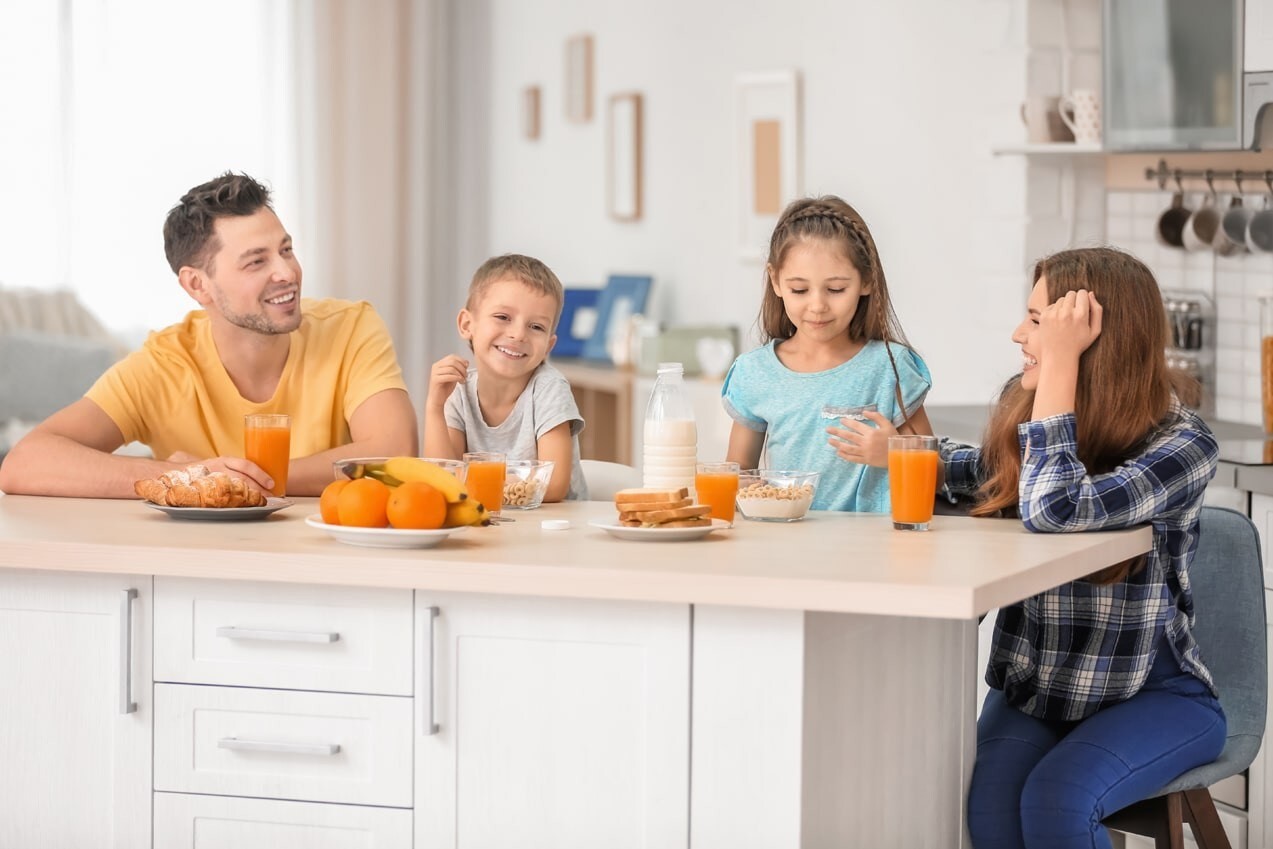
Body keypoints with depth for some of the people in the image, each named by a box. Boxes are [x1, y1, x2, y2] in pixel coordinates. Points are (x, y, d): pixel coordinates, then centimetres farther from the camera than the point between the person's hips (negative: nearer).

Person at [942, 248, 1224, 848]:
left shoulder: (1182, 444, -18)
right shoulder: (1021, 406, 0)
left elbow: (1054, 510, -35)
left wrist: (1059, 361, -29)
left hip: (1151, 695, -4)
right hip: (1031, 685, 4)